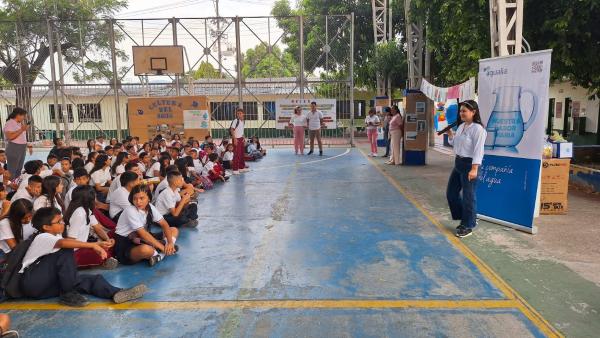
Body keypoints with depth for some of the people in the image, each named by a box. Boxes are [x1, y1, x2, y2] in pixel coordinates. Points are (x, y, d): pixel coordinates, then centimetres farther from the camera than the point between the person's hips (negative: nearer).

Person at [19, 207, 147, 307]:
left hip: (45, 283, 7)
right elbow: (63, 243, -34)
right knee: (65, 251, -25)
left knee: (87, 279, -15)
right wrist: (93, 245, -39)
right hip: (31, 282, -7)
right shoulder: (42, 237, -15)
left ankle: (116, 293, -35)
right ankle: (68, 293, -21)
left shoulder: (55, 236, 15)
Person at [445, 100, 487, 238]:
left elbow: (478, 150, -20)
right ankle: (466, 219, 31)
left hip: (469, 164, -9)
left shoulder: (478, 128, -16)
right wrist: (450, 133, 3)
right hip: (458, 162, 10)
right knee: (451, 192, 15)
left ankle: (468, 226, 16)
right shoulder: (461, 126, 11)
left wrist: (474, 169, -25)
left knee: (468, 196, 1)